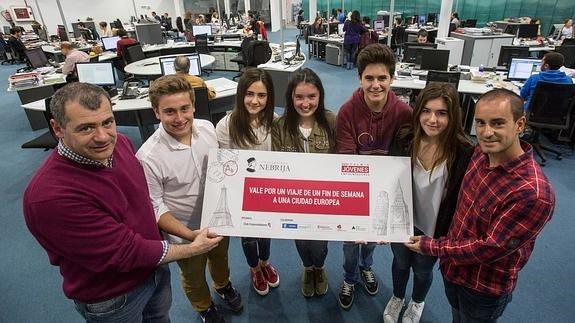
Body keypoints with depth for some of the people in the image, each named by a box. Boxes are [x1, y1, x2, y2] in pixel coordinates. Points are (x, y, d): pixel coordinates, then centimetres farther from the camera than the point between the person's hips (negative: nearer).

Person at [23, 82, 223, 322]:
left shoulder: (119, 143, -14)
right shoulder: (49, 196, -35)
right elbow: (125, 251, -30)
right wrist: (192, 249, -18)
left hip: (154, 265, 6)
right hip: (111, 298, -5)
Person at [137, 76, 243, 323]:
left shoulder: (207, 128, -16)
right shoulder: (148, 157, -31)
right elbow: (155, 208, -20)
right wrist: (190, 235, -28)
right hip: (185, 233, -4)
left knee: (220, 259, 33)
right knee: (194, 278, 25)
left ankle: (223, 286, 66)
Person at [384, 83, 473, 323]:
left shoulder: (463, 153, -24)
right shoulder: (403, 139, -17)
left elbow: (461, 200, -14)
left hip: (433, 230, -1)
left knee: (423, 270, 25)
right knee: (400, 262, 27)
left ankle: (417, 303, 59)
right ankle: (397, 298, 59)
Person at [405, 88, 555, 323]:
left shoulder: (534, 193, -33)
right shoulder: (481, 152, -12)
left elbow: (491, 249, -27)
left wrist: (432, 247, -17)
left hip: (485, 288, -5)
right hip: (452, 268, 6)